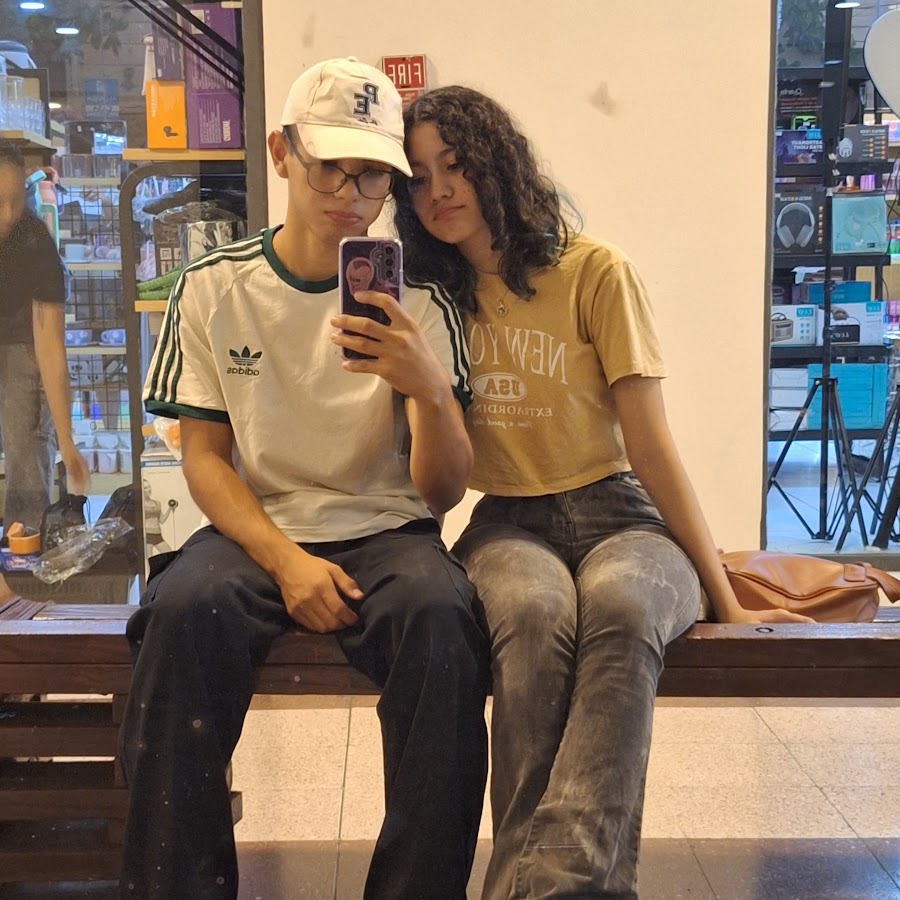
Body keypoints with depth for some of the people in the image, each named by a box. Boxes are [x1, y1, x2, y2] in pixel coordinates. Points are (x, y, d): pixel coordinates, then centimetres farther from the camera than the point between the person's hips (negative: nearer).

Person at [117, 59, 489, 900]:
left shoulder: (419, 302, 1)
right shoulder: (212, 289, 2)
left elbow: (441, 492, -3)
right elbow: (204, 457, 3)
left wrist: (429, 386, -25)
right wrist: (285, 561, -14)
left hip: (386, 530, 0)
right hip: (255, 529, 1)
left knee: (440, 611, -32)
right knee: (185, 607, -32)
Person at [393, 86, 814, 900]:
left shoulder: (596, 273, -1)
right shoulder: (433, 299, 10)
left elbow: (649, 443, -3)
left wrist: (724, 598, -4)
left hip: (615, 512, -1)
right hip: (507, 525, 2)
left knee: (620, 608, -38)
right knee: (535, 613, -36)